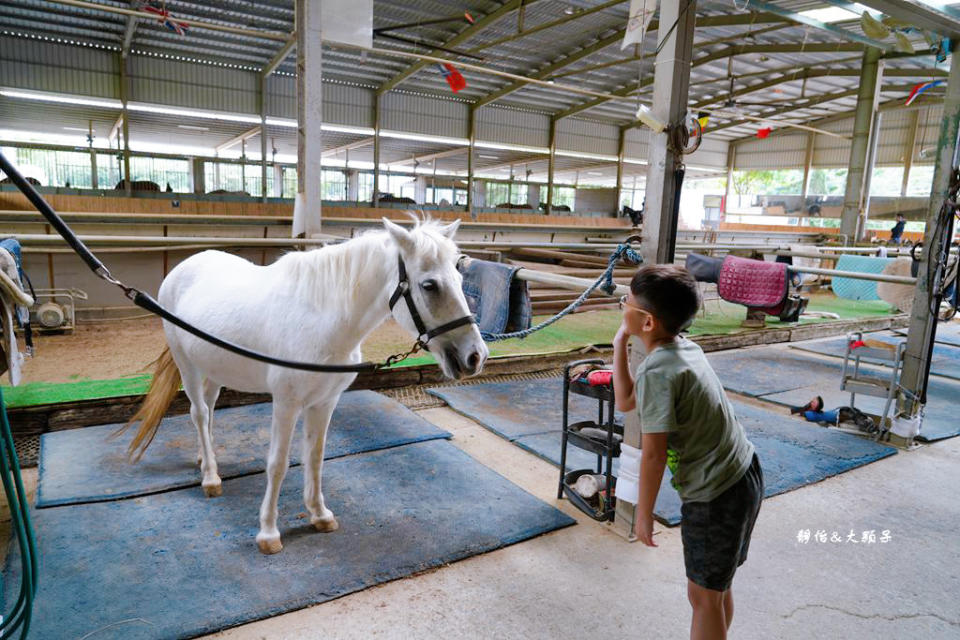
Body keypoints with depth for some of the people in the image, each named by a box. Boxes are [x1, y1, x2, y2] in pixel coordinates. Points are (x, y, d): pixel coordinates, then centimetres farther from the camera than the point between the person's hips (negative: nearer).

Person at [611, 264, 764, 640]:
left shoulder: (656, 372, -23)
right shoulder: (686, 350, 4)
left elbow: (653, 455, -21)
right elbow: (626, 402, 12)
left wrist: (643, 512, -8)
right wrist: (619, 345, 7)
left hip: (715, 498, -9)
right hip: (743, 479, 9)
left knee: (704, 596, 9)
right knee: (718, 588, 23)